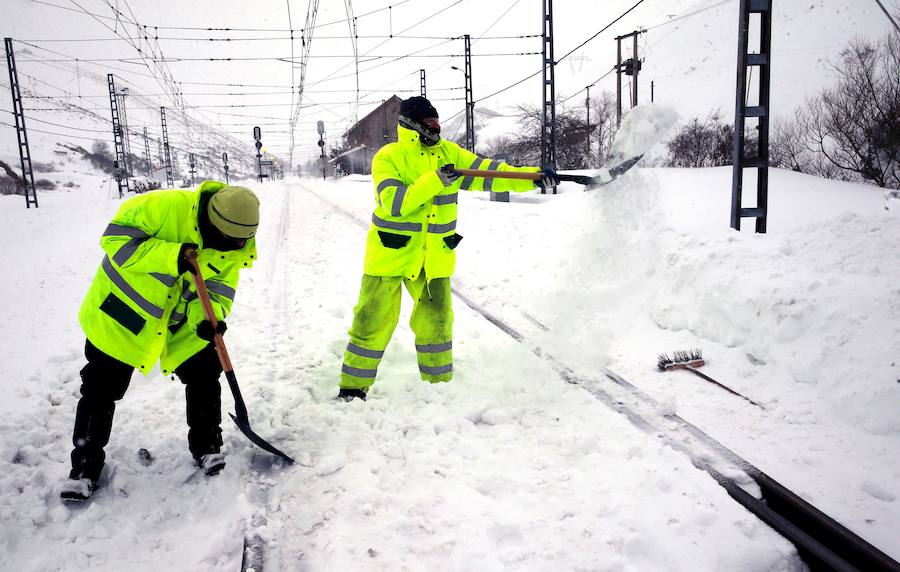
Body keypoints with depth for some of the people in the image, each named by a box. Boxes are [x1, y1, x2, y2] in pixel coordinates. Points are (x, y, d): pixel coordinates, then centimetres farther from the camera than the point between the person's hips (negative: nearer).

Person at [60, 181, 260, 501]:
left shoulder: (232, 249, -12)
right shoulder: (167, 207, -30)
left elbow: (218, 291, -11)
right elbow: (116, 237, -29)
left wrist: (208, 318, -34)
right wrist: (171, 256, -41)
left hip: (181, 322, 4)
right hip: (123, 311, -4)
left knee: (204, 373, 0)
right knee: (101, 390, 6)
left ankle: (206, 446, 21)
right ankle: (85, 465, 25)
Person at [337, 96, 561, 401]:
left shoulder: (448, 152, 6)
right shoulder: (388, 157, -9)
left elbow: (487, 171, 1)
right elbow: (393, 202, -22)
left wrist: (533, 176, -9)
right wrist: (435, 181, -28)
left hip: (434, 256, 4)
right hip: (391, 253, -4)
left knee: (436, 321, 10)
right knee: (374, 322, 0)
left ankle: (439, 384, 26)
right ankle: (353, 387, 13)